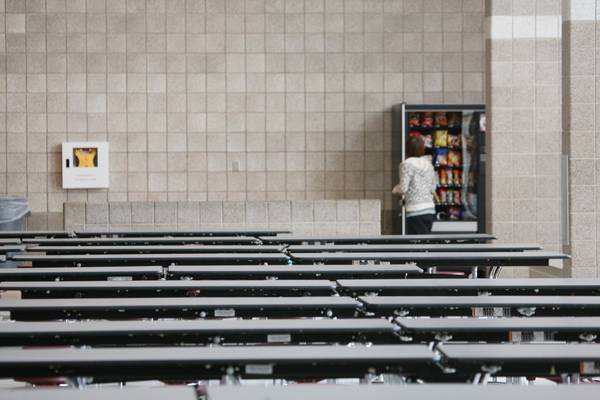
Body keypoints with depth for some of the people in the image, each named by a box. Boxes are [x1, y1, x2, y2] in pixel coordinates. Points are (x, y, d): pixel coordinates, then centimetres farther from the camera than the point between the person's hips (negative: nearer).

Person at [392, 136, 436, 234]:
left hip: (416, 211, -7)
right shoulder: (428, 164, 11)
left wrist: (395, 190, 8)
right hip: (430, 209, 7)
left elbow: (403, 188, -12)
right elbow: (433, 189, 14)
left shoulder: (407, 164, -8)